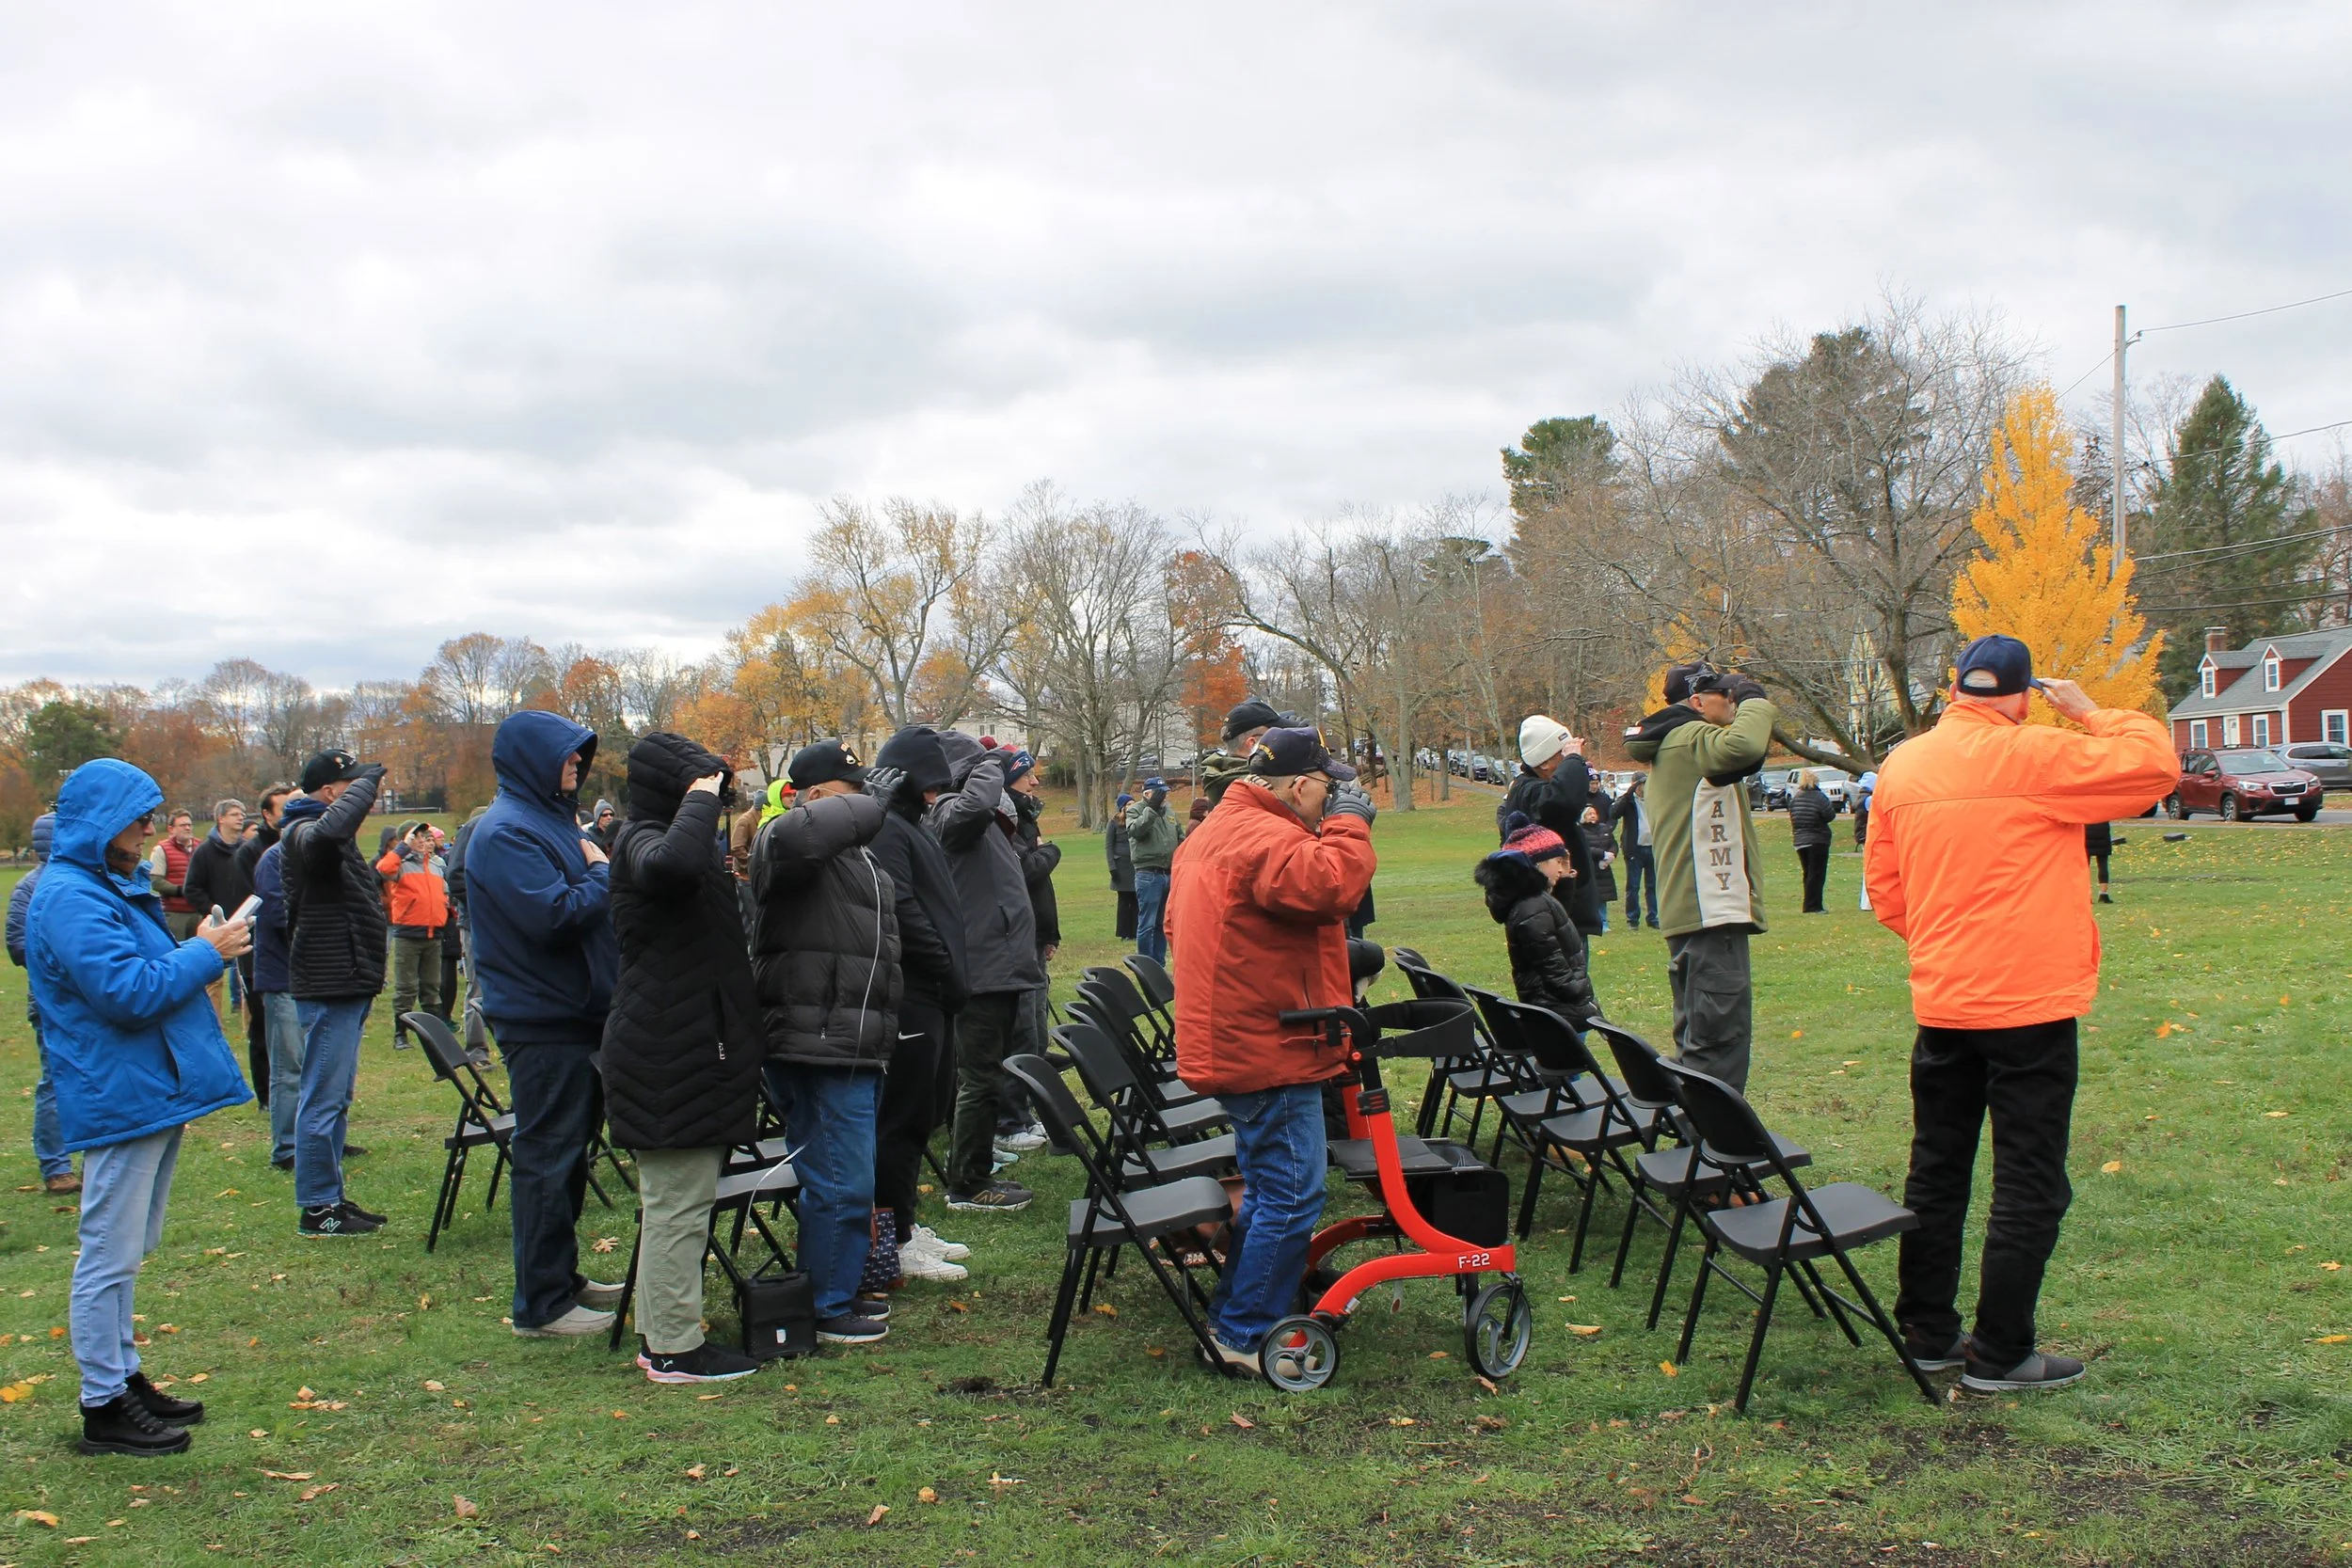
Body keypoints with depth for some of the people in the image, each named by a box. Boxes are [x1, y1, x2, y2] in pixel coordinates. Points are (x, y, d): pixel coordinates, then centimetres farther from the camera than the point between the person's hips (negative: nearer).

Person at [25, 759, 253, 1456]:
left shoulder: (110, 889, 16)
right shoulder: (71, 899, -18)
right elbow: (128, 991, -25)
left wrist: (198, 951, 5)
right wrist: (203, 954, -15)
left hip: (148, 1093, 11)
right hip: (120, 1101, -11)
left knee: (123, 1252, 18)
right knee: (110, 1255, -3)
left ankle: (124, 1379, 29)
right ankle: (104, 1407, 5)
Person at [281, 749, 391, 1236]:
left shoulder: (334, 842, 18)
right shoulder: (304, 834, -15)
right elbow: (332, 828, -38)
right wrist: (369, 780, -26)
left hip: (345, 984, 11)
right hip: (329, 987, -11)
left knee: (336, 1097, 16)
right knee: (324, 1098, -5)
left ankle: (331, 1197, 24)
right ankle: (317, 1209, 2)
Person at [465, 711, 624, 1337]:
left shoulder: (552, 820, 17)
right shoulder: (507, 832, -15)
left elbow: (589, 904, 22)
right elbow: (555, 916, -25)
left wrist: (600, 871, 3)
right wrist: (602, 873, -11)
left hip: (576, 1014, 10)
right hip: (543, 1021, -10)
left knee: (568, 1152, 17)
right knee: (547, 1158, -4)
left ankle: (562, 1279, 29)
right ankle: (542, 1305, 4)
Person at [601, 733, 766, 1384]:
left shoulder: (650, 837, 19)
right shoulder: (641, 841, -14)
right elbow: (670, 865, -40)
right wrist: (699, 801, -27)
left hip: (684, 1052, 11)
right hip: (673, 1057, -11)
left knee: (672, 1201, 16)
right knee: (679, 1203, -5)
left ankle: (659, 1334, 26)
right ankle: (674, 1349, 3)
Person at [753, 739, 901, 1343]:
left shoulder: (853, 855, 21)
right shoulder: (788, 841, -13)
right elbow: (802, 832, -38)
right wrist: (860, 809, -22)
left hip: (857, 1046, 11)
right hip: (819, 1048, -11)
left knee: (845, 1178, 20)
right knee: (842, 1183, -6)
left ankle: (839, 1288, 33)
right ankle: (825, 1310, 7)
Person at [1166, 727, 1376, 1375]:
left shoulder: (1213, 834, 16)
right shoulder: (1267, 839, -20)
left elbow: (1178, 921, 25)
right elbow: (1331, 884, -36)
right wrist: (1349, 822, -19)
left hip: (1235, 1043, 11)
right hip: (1270, 1050, -11)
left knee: (1267, 1188, 21)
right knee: (1292, 1197, -4)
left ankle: (1232, 1316, 30)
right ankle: (1244, 1337, 3)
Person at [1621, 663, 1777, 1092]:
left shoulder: (1670, 747, 21)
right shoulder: (1691, 738, -12)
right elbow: (1742, 747, -31)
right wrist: (1755, 700, -13)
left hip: (1689, 913, 11)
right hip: (1712, 912, -11)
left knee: (1698, 1037, 15)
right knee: (1719, 1040, -12)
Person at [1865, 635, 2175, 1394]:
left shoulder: (1901, 768, 5)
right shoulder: (2032, 756, -13)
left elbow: (1885, 886, 11)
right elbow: (2156, 763, -9)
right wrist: (2088, 712, 3)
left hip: (1941, 1004, 6)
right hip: (2030, 1005, -6)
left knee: (1937, 1170, 15)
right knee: (2028, 1184, 3)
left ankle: (1928, 1331, 24)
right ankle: (2001, 1354, 9)